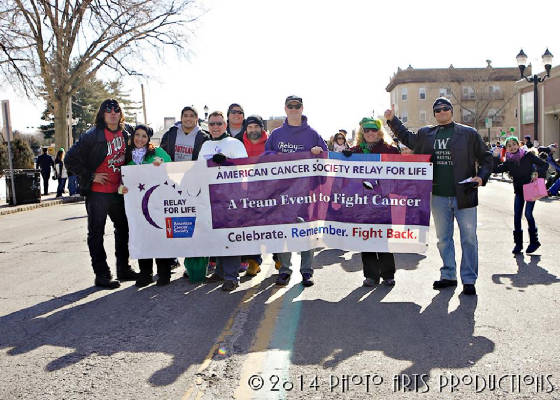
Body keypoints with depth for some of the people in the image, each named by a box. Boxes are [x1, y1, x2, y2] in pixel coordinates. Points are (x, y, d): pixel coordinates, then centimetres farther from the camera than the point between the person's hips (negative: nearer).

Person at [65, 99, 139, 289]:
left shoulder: (125, 135, 5)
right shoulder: (92, 136, -13)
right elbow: (70, 159, -14)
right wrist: (91, 176, -14)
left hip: (117, 191, 7)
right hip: (97, 192, -7)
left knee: (123, 228, 15)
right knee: (96, 232, 1)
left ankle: (123, 269, 29)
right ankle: (101, 275, 9)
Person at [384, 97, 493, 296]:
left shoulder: (469, 133, 1)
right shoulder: (426, 134, 11)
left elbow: (486, 158, 5)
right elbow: (407, 138, 29)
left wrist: (482, 177, -11)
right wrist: (392, 120, 22)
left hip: (464, 195, -3)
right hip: (438, 196, 3)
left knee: (469, 238, 1)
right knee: (443, 238, 12)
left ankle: (469, 279, 11)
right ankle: (448, 275, 25)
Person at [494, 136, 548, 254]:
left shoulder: (527, 155, -9)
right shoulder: (509, 161, 1)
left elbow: (544, 164, -7)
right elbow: (497, 169, -7)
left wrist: (537, 172, -23)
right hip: (519, 191, 4)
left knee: (528, 214, -10)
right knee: (516, 215, 0)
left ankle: (534, 241, 7)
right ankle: (518, 243, 10)